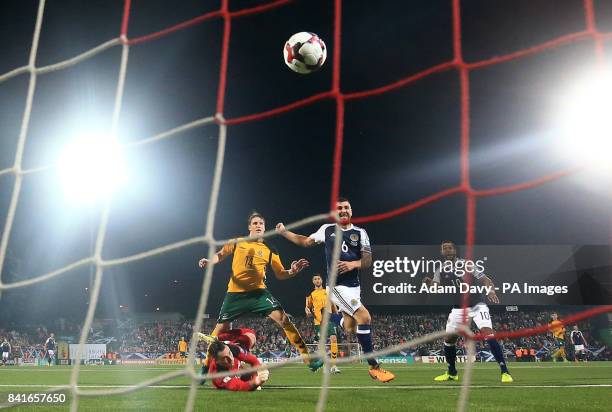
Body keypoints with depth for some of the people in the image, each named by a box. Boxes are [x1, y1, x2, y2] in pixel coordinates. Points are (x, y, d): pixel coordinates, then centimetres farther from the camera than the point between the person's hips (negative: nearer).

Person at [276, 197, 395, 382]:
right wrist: (284, 232, 14)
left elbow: (368, 260, 1)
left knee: (350, 329, 5)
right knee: (364, 318, -18)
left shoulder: (360, 233, 6)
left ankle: (328, 317, 38)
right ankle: (374, 367, -9)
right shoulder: (327, 229, 3)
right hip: (338, 285, -4)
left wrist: (353, 264, -18)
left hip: (353, 285, 4)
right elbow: (305, 241, 17)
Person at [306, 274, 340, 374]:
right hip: (318, 321, 0)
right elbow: (307, 307, 14)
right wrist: (307, 311, -9)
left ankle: (333, 365, -16)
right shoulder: (311, 294, 12)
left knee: (333, 339, -17)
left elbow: (333, 305, 18)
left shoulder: (327, 292, 14)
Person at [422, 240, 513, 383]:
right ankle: (452, 373, 24)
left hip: (477, 305, -4)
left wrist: (491, 291, -34)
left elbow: (485, 280, -12)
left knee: (488, 334, -21)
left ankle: (505, 371, -14)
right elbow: (435, 287, -12)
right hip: (458, 309, 4)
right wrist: (429, 283, -37)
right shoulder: (440, 271, 2)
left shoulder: (466, 264, -7)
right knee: (449, 339, 3)